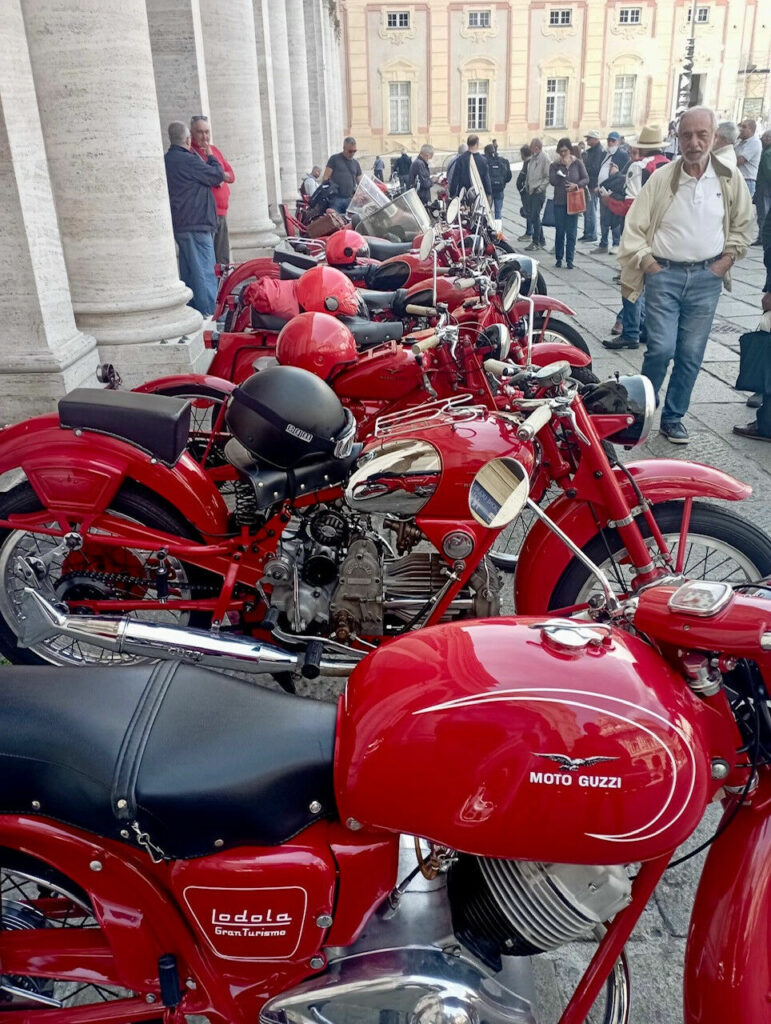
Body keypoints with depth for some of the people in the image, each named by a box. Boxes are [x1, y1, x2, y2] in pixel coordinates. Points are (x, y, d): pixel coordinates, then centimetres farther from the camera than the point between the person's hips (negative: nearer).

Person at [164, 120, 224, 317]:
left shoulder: (167, 160, 13)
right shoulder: (187, 160, -15)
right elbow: (218, 175, -9)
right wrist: (210, 156, 6)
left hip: (179, 225, 10)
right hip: (196, 225, -10)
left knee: (188, 271, 15)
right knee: (204, 273, -8)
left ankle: (191, 310, 21)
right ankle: (208, 314, -9)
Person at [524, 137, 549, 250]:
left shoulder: (544, 158, -11)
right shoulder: (532, 157, 13)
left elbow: (548, 177, -13)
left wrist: (540, 188, -15)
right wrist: (527, 184, 12)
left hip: (538, 192, -8)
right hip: (531, 191, 8)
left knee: (535, 217, -7)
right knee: (531, 215, 11)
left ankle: (536, 242, 0)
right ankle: (541, 241, 21)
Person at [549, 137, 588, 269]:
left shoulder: (578, 163, 4)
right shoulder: (555, 165, 4)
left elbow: (586, 179, 2)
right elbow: (552, 181, -10)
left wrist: (576, 185, -15)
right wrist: (561, 166, -12)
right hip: (559, 202, 0)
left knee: (571, 232, 0)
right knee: (560, 231, 3)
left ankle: (569, 259, 5)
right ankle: (558, 258, 14)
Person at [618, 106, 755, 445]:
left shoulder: (730, 178, 3)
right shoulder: (661, 178, -4)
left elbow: (743, 224, 14)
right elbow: (634, 228, -2)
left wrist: (728, 258, 3)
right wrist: (648, 264, -7)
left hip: (706, 277, 3)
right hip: (664, 274, -2)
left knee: (691, 354, 6)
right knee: (661, 348, -11)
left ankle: (673, 416, 19)